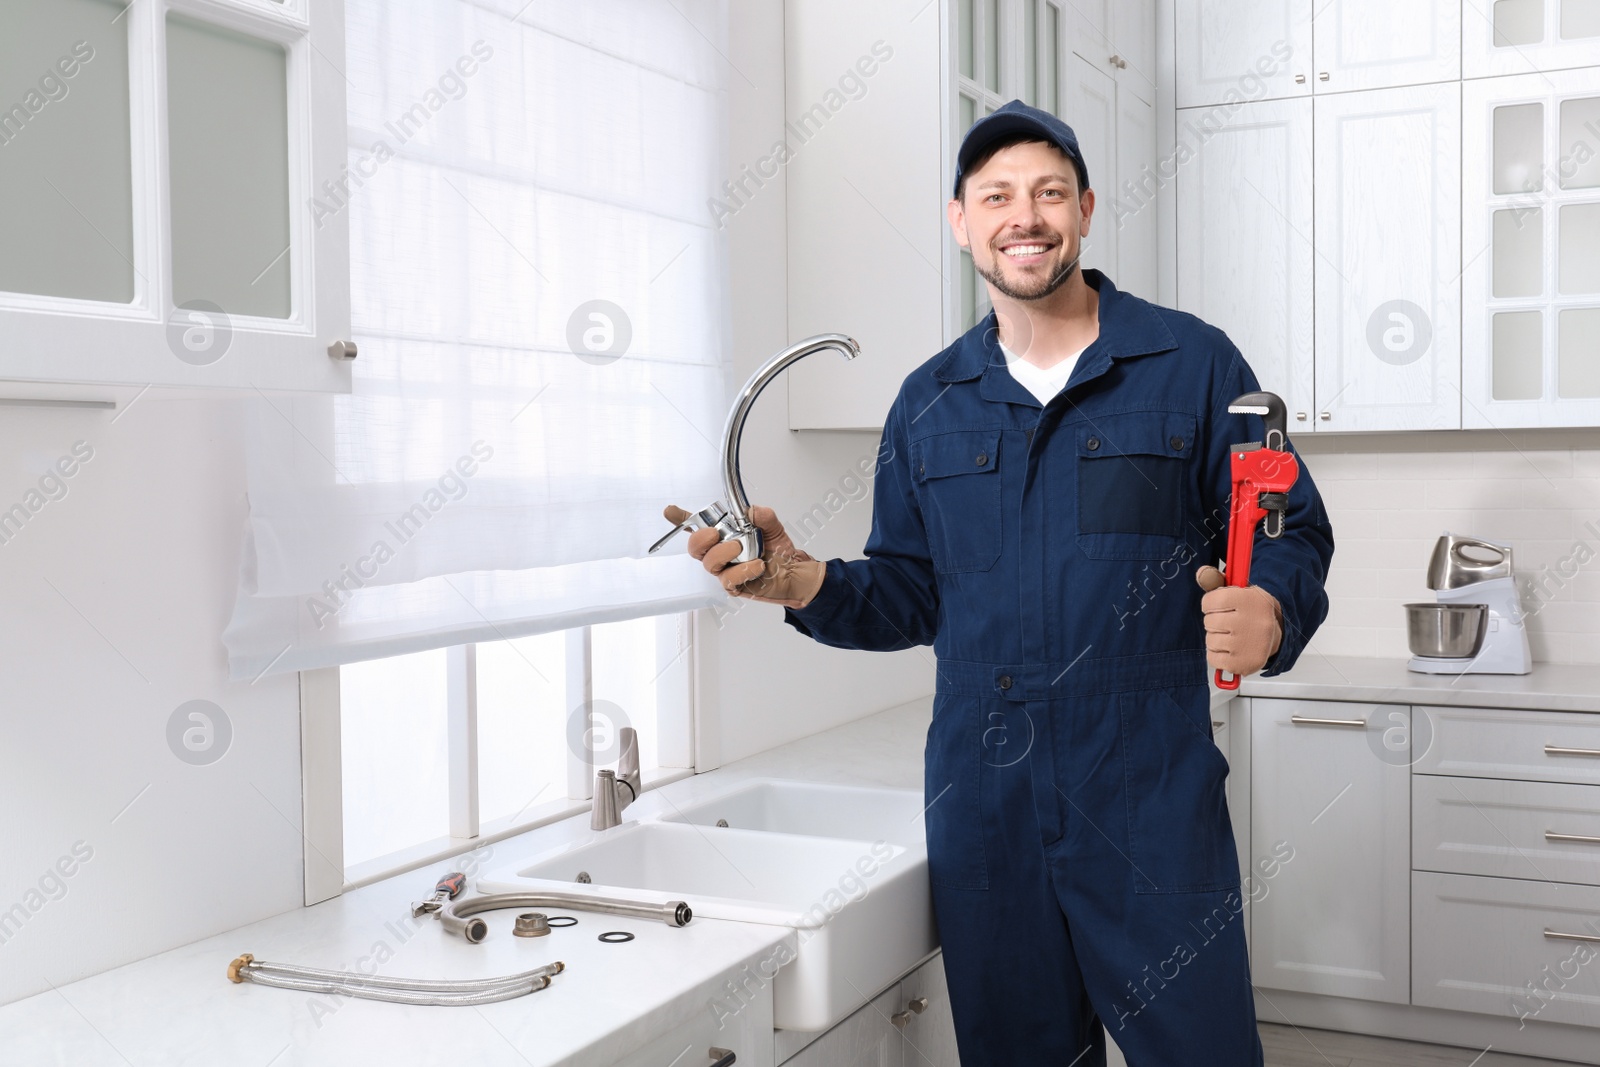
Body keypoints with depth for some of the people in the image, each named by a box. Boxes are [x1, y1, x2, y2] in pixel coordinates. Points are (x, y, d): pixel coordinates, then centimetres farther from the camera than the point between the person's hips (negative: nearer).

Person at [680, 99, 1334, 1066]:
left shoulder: (1193, 363, 0)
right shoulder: (929, 403, 10)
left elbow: (1293, 532, 2)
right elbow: (912, 594, 13)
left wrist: (1271, 609, -20)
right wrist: (807, 585, -5)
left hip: (1152, 803, -3)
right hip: (983, 807, 4)